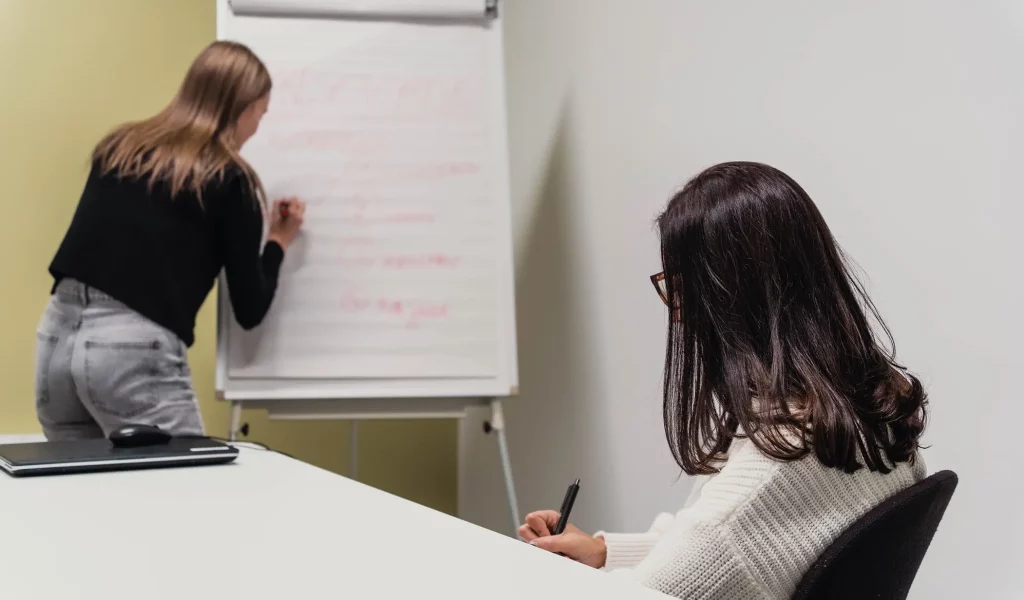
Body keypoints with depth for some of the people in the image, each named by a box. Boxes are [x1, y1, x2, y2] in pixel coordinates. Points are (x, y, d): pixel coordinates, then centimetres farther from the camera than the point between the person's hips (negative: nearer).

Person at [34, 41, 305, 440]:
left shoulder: (119, 146, 16)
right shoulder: (230, 180, 1)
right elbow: (249, 312, 5)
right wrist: (278, 243, 22)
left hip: (58, 334, 7)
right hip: (135, 350, -6)